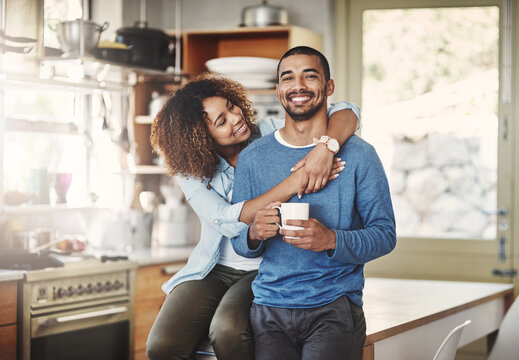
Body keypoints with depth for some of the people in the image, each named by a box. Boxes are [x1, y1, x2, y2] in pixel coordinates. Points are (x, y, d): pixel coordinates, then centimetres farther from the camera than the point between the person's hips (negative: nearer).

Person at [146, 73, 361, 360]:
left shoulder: (270, 134, -5)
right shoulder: (191, 172, -5)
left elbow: (346, 112, -12)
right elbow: (228, 221, -22)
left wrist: (325, 147, -34)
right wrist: (293, 184, -30)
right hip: (213, 271, 2)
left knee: (228, 331, -34)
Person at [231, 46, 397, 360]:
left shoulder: (359, 155, 3)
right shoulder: (252, 158, 9)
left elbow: (385, 234, 1)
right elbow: (238, 242, 11)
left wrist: (331, 240, -17)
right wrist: (254, 234, -13)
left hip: (335, 305, -1)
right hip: (270, 306, 1)